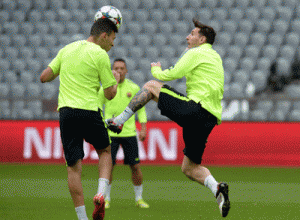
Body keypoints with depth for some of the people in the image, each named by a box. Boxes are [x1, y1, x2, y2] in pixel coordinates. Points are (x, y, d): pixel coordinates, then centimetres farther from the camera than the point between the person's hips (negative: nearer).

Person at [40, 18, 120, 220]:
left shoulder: (67, 49, 13)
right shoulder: (100, 55, -3)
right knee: (105, 150, 22)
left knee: (74, 166, 4)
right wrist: (116, 80, 20)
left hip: (65, 112, 4)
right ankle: (101, 194, -1)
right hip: (89, 111, -4)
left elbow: (44, 77, 15)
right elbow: (110, 94, -1)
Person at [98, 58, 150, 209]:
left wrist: (143, 129, 2)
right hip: (110, 133, -1)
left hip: (129, 133, 1)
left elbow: (141, 109, 10)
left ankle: (139, 199, 14)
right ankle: (106, 199, 8)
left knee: (135, 167, 0)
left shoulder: (134, 88, 2)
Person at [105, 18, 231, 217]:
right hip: (210, 118, 8)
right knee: (189, 167, 12)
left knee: (151, 86, 7)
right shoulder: (215, 57, 26)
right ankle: (216, 188, -14)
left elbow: (172, 75, -3)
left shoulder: (196, 53, 0)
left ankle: (119, 121, 3)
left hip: (194, 109, -8)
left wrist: (156, 70, 19)